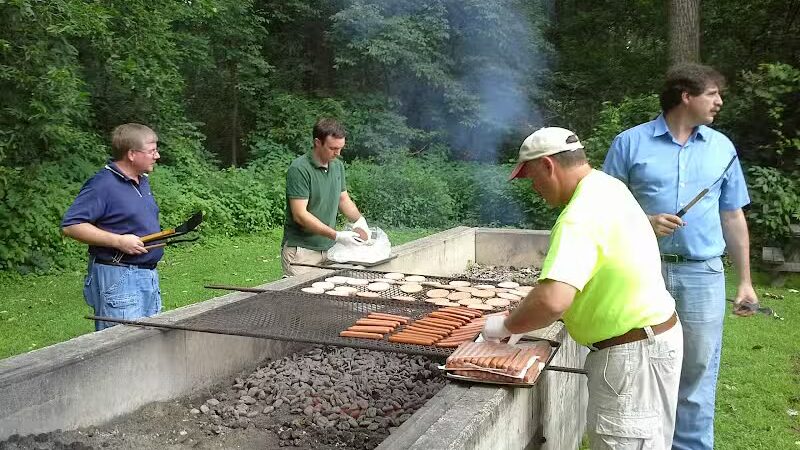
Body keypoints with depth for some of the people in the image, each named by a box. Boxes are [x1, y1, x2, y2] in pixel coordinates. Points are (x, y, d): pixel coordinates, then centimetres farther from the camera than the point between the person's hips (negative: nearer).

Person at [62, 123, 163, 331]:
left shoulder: (142, 181, 14)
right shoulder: (103, 184, -14)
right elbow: (70, 225, -19)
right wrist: (119, 241, -22)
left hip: (149, 274, 9)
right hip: (117, 277, -9)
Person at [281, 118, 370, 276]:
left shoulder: (338, 166, 8)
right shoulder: (299, 169, -14)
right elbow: (300, 215, -19)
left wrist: (360, 220, 1)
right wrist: (337, 236, -22)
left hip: (329, 249, 6)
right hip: (302, 251, -6)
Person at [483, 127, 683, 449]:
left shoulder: (581, 216, -26)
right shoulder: (608, 186, 6)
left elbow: (552, 300, -38)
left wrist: (506, 326, -21)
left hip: (633, 353, -10)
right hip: (651, 334, 10)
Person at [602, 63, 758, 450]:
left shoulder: (721, 147, 10)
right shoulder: (630, 143, -1)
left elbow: (732, 217, 13)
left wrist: (745, 281, 11)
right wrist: (643, 223, -18)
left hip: (703, 275, 2)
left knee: (696, 375, 8)